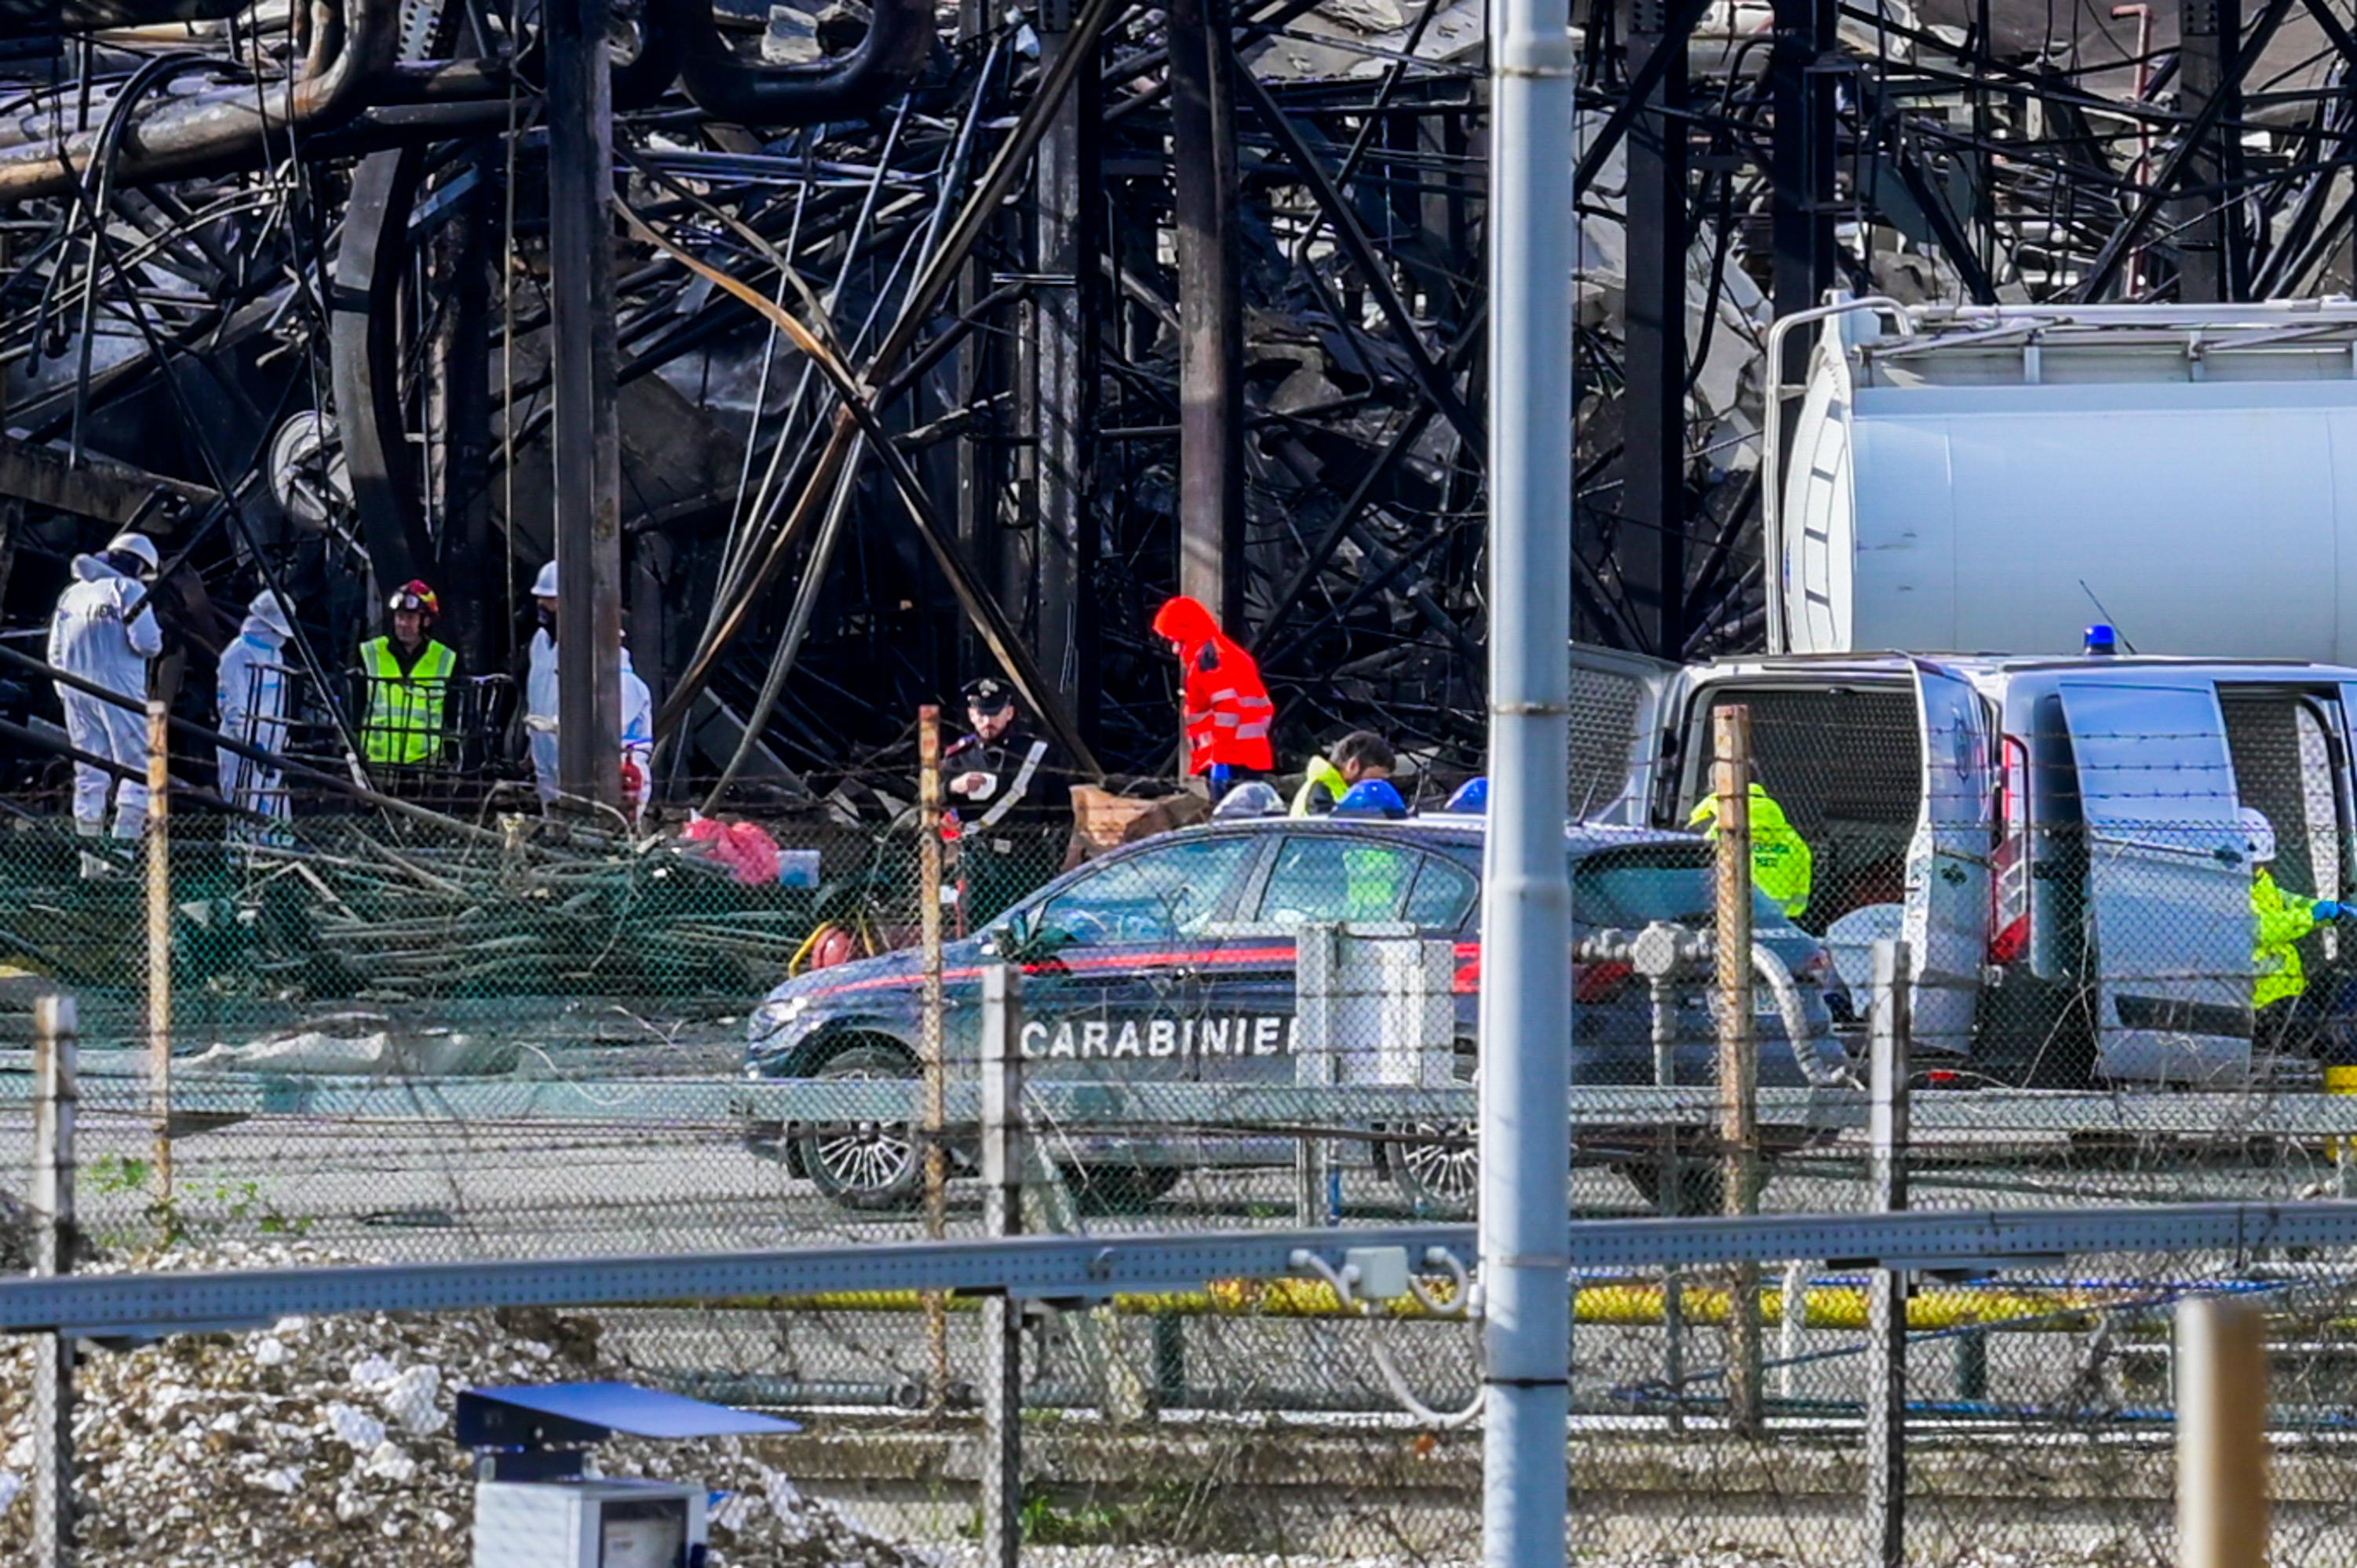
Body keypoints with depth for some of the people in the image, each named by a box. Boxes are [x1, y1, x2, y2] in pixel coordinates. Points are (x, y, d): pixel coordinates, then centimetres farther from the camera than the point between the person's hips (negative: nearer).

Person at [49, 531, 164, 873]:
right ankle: (123, 848, -12)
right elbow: (146, 642, -16)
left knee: (89, 774, 10)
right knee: (137, 769, -2)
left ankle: (89, 855, 9)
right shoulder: (128, 589, -6)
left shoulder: (72, 594, 15)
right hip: (118, 688, -6)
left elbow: (55, 652, 16)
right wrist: (158, 641, 6)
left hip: (76, 691, 6)